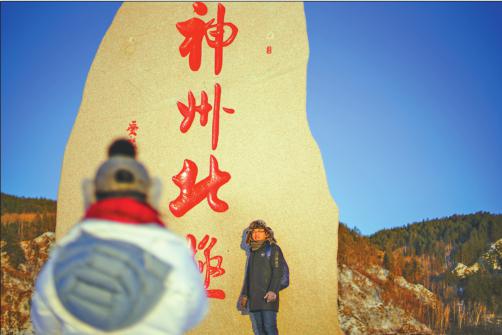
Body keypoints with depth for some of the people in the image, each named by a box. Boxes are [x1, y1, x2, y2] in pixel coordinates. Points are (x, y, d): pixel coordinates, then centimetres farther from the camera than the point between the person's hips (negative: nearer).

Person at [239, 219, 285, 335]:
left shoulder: (273, 249, -2)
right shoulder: (252, 251, 19)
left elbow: (278, 271, -12)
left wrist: (273, 291, -23)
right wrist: (244, 294, 19)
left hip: (268, 297, -7)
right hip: (253, 298, 7)